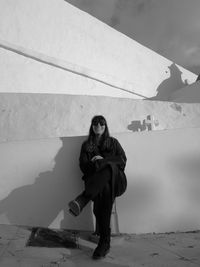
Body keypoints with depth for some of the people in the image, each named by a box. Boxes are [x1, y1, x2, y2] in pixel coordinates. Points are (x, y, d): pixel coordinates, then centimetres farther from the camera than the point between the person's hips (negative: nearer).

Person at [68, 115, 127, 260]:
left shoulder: (113, 142, 19)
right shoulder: (86, 145, 20)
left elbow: (123, 159, 5)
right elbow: (83, 165, 8)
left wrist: (103, 160, -9)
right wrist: (94, 164, -13)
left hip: (114, 179, 0)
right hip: (96, 181, 0)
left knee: (108, 167, -34)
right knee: (104, 189, -36)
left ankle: (82, 200, -44)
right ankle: (105, 242, -32)